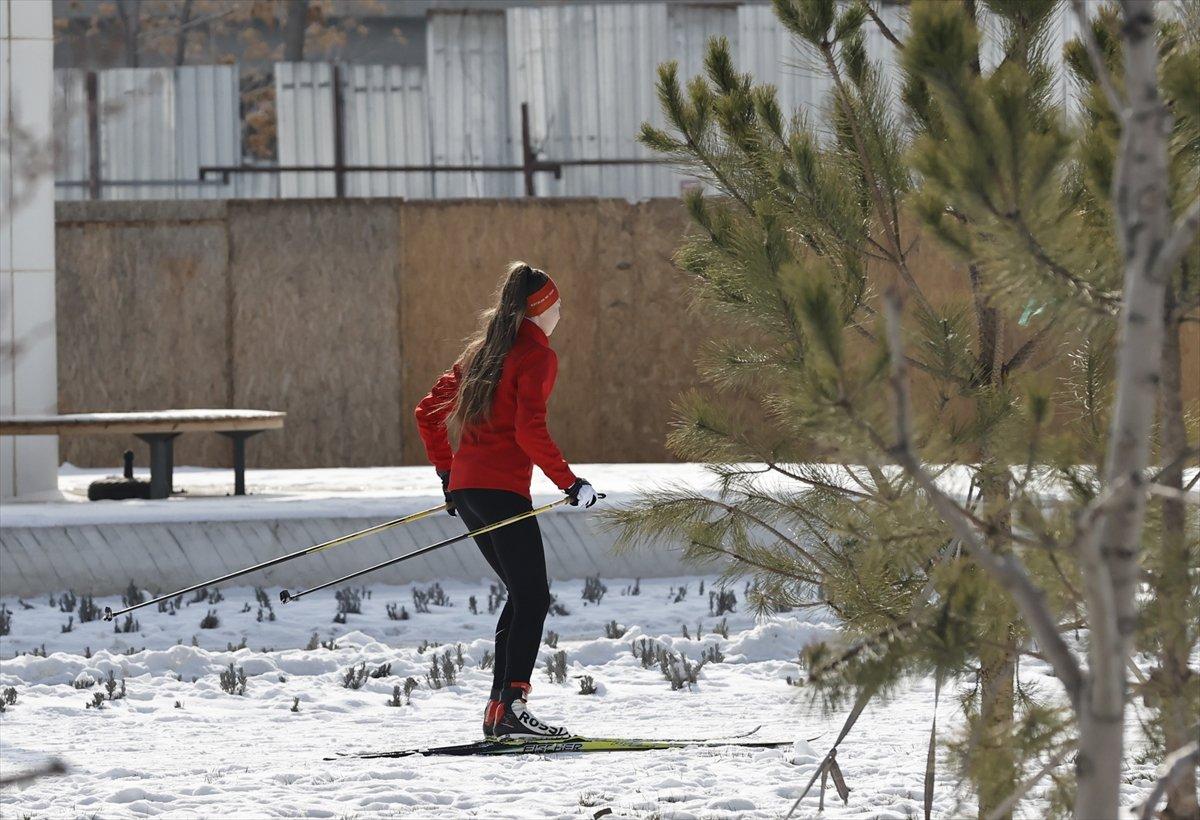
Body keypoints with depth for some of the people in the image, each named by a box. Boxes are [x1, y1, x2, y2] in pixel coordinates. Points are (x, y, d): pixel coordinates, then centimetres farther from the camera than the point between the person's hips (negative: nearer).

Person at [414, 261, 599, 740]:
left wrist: (446, 472, 27)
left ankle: (499, 706, 13)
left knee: (522, 595, 16)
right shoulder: (537, 355, -6)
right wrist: (569, 483, -13)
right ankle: (511, 706, -18)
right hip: (503, 489, -8)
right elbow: (530, 430, -19)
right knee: (533, 599, -8)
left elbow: (427, 413, 21)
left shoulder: (482, 350, 18)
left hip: (465, 485, 8)